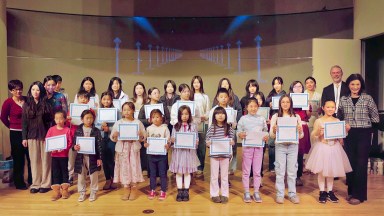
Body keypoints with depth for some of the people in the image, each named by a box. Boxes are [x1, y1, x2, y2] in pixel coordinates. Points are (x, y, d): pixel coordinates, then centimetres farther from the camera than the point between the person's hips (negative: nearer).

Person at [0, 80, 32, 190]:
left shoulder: (27, 100, 1)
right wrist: (12, 126, 7)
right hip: (16, 134, -3)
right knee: (18, 159, 7)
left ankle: (32, 180, 26)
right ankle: (19, 183, 22)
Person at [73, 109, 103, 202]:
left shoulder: (96, 131, -4)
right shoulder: (78, 130, 1)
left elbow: (99, 145, -4)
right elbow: (74, 142, 7)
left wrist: (100, 158, -6)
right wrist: (75, 147, -17)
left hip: (92, 157, -1)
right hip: (81, 157, 2)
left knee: (93, 175, 7)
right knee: (81, 176, 10)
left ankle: (93, 192, 24)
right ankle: (82, 193, 26)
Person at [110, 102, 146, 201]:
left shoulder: (138, 122, 1)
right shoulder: (118, 123, 3)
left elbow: (144, 137, 1)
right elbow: (112, 138, 3)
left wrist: (140, 135, -19)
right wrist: (115, 135, -17)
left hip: (134, 148, -1)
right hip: (122, 148, 1)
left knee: (134, 167, 3)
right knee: (124, 167, 4)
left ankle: (134, 188, 19)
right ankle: (126, 189, 19)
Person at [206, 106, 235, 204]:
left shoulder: (229, 127, 1)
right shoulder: (211, 127, -3)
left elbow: (232, 140, 4)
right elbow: (207, 140, -1)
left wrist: (232, 142, -17)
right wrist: (208, 143, -22)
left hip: (225, 154, 1)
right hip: (214, 154, -1)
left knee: (224, 175, 11)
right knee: (214, 175, 7)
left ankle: (224, 194, 23)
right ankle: (214, 194, 20)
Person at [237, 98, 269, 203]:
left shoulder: (262, 119, 6)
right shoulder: (243, 119, 1)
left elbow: (265, 131, 8)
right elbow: (239, 131, 1)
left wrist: (266, 136, -12)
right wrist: (240, 135, -20)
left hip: (259, 147, 2)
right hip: (247, 146, -1)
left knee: (257, 171, 8)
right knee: (246, 170, 6)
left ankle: (256, 192, 19)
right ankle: (246, 193, 16)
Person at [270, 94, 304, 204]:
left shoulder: (296, 116, 8)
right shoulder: (275, 117, 3)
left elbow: (301, 136, 7)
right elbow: (272, 135, 1)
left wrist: (300, 130, -14)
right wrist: (274, 130, -21)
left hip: (293, 146, 1)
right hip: (280, 146, -1)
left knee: (292, 171, 6)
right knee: (280, 171, 3)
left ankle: (292, 194, 19)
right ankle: (280, 194, 13)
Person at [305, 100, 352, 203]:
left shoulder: (337, 121, 5)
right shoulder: (318, 121, -5)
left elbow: (341, 136, 11)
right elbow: (313, 136, -5)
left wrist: (341, 138, -10)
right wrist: (318, 133, -24)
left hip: (334, 148, 3)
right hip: (322, 148, -3)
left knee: (332, 170, 11)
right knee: (321, 171, 3)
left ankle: (330, 191, 24)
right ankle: (322, 192, 15)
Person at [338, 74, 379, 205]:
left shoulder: (368, 98, -2)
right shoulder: (343, 100, 5)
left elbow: (375, 118, 0)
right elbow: (339, 118, 12)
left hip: (364, 134, -2)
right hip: (349, 134, 3)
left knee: (361, 163, 0)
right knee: (350, 162, 8)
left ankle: (359, 194, 10)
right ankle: (351, 191, 22)